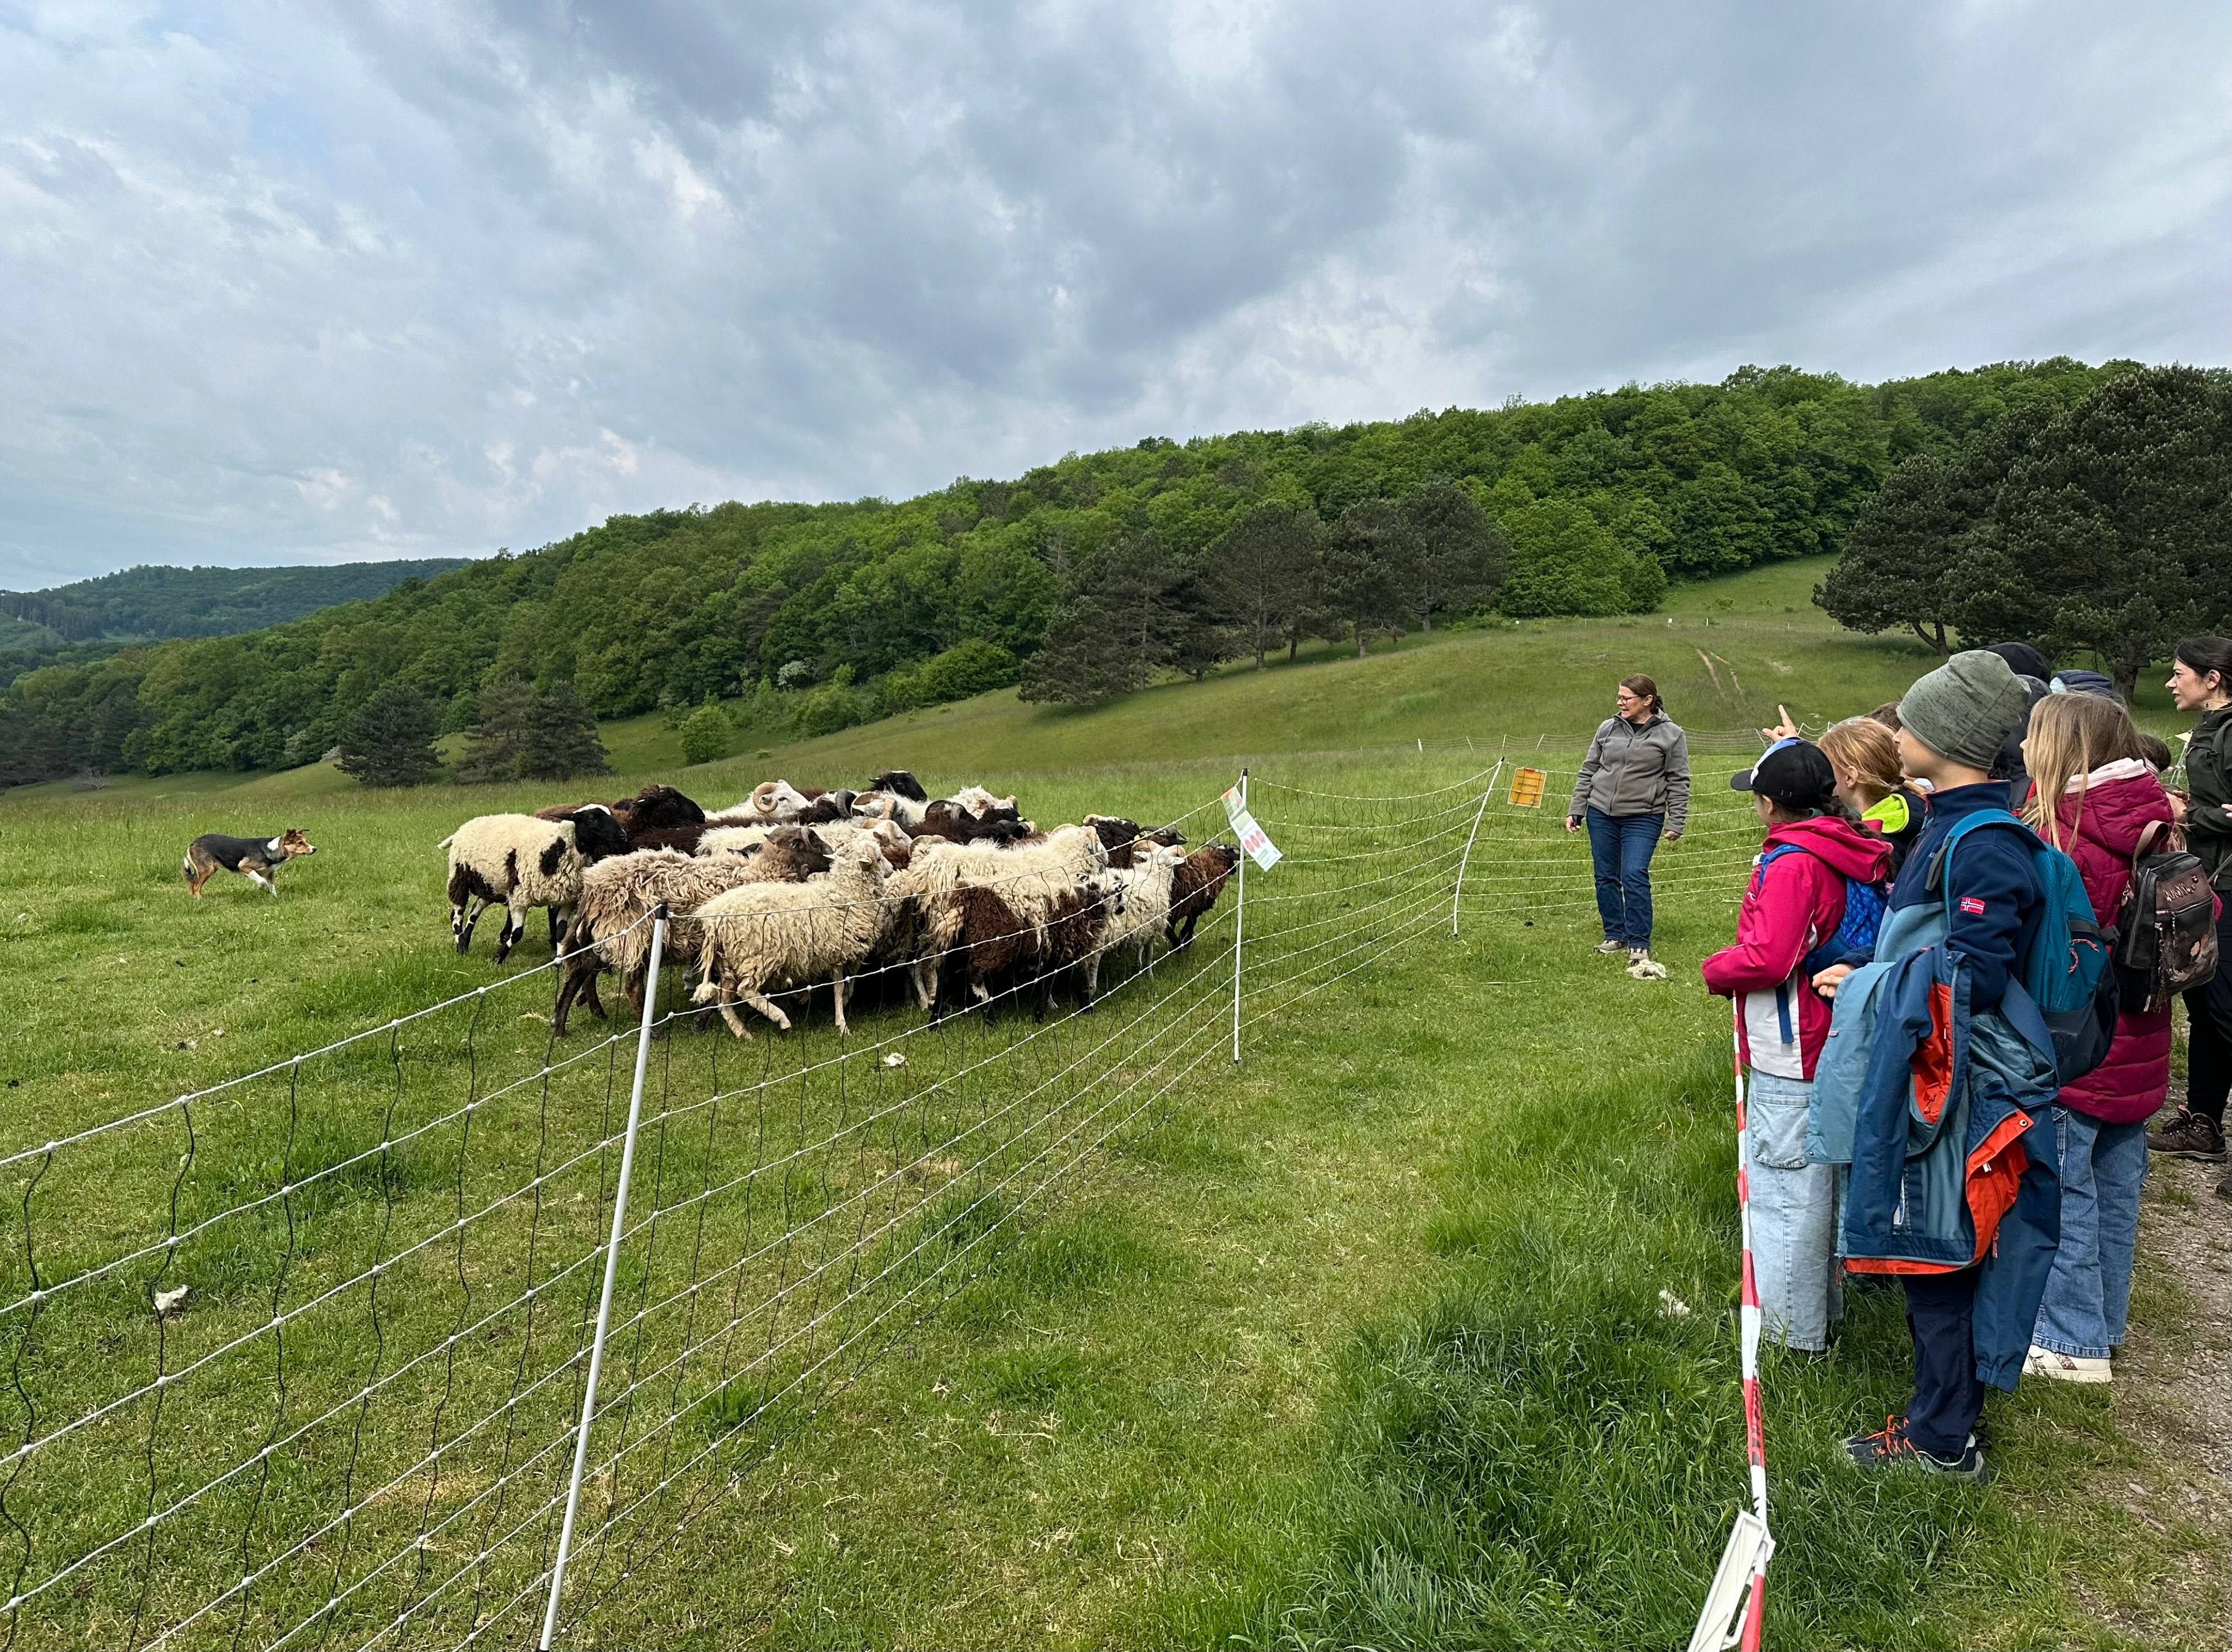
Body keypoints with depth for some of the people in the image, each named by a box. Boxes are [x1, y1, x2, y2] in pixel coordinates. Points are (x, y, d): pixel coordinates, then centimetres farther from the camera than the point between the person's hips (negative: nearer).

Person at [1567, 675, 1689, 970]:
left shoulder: (1670, 734, -3)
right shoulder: (1608, 728, 5)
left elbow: (1678, 783, -1)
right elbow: (1588, 771, 11)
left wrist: (1675, 824, -4)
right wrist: (1575, 811, 9)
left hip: (1643, 818, -4)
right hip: (1601, 814, 4)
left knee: (1634, 876, -13)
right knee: (1606, 878, 9)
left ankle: (1639, 944, -3)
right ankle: (1615, 936, 22)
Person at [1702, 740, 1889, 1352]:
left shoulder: (1790, 862, -21)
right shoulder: (1848, 854, 6)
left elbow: (1767, 958, -27)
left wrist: (1717, 970, -8)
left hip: (1788, 1059, -9)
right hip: (1831, 1049, 9)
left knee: (1782, 1190, 2)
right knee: (1821, 1181, 21)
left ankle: (1792, 1330, 13)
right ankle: (1822, 1305, 37)